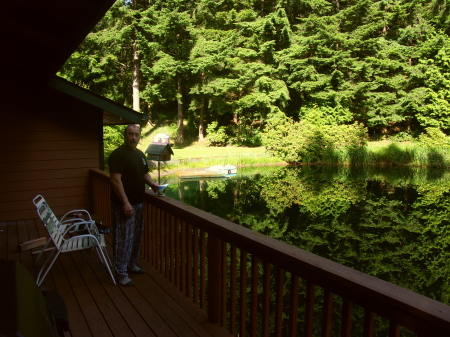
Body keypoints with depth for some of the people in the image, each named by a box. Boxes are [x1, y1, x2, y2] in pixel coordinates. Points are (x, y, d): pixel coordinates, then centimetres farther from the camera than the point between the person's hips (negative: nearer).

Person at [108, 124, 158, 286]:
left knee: (137, 237, 17)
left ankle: (131, 265, 34)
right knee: (123, 239, -2)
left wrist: (152, 184, 2)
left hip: (138, 203, 9)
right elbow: (115, 180, -21)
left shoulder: (140, 154, 12)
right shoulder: (118, 154, -14)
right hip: (123, 204, -9)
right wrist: (126, 203, -25)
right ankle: (121, 273, 9)